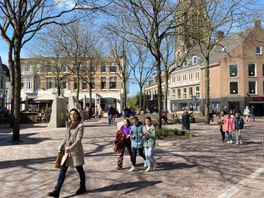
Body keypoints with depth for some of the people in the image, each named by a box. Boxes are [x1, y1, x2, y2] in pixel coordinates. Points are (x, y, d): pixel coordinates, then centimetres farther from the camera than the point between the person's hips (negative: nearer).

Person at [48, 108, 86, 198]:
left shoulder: (80, 126, -11)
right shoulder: (68, 124, 7)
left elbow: (78, 139, -19)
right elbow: (65, 137, 15)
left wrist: (70, 148, -28)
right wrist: (61, 147, 8)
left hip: (76, 150, -5)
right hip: (66, 150, 6)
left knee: (79, 169, 10)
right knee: (62, 170, 3)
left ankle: (82, 187, 30)